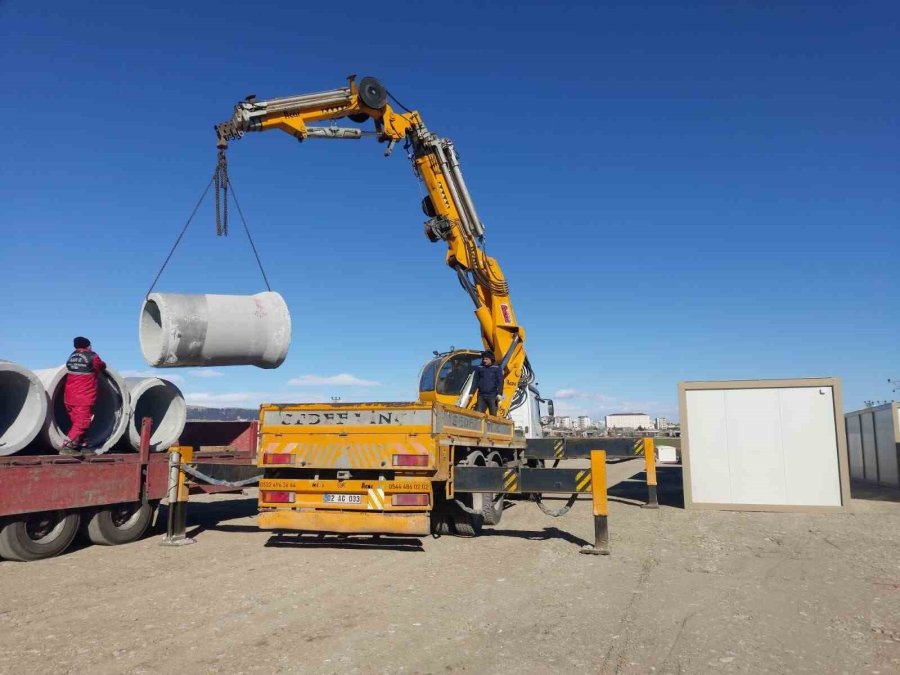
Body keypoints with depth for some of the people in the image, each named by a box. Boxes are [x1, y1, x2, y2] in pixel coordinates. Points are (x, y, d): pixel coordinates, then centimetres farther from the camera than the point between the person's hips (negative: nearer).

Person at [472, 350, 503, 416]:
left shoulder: (497, 368, 3)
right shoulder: (479, 368, 10)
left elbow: (500, 382, -1)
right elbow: (475, 381, 14)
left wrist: (499, 393, -10)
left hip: (492, 396, -2)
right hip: (481, 396, 2)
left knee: (493, 415, 2)